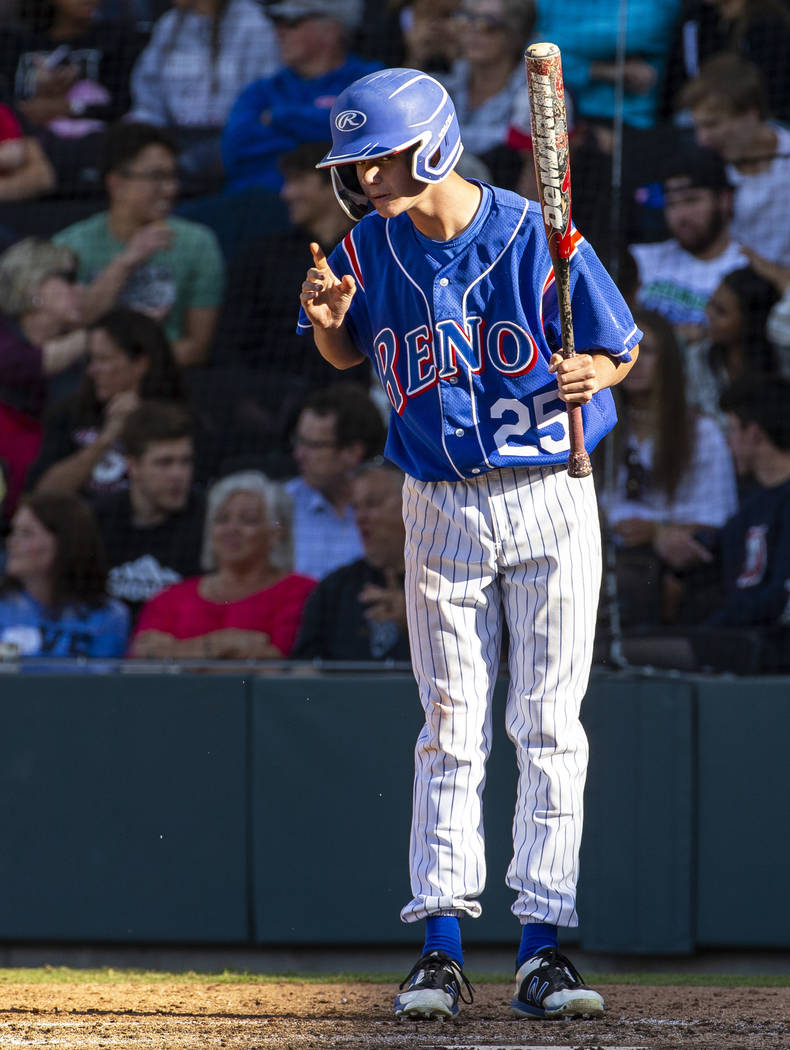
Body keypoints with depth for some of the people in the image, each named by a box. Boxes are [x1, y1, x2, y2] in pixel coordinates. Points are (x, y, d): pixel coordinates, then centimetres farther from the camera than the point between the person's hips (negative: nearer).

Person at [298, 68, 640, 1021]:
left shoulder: (538, 239, -13)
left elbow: (620, 350, -3)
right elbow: (348, 356, 13)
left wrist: (590, 374, -25)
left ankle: (542, 950, 3)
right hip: (441, 510, 2)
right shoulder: (370, 248, -3)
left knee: (548, 727, 0)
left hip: (549, 504, -2)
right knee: (450, 729, 2)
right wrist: (329, 321, -10)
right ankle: (440, 948, 3)